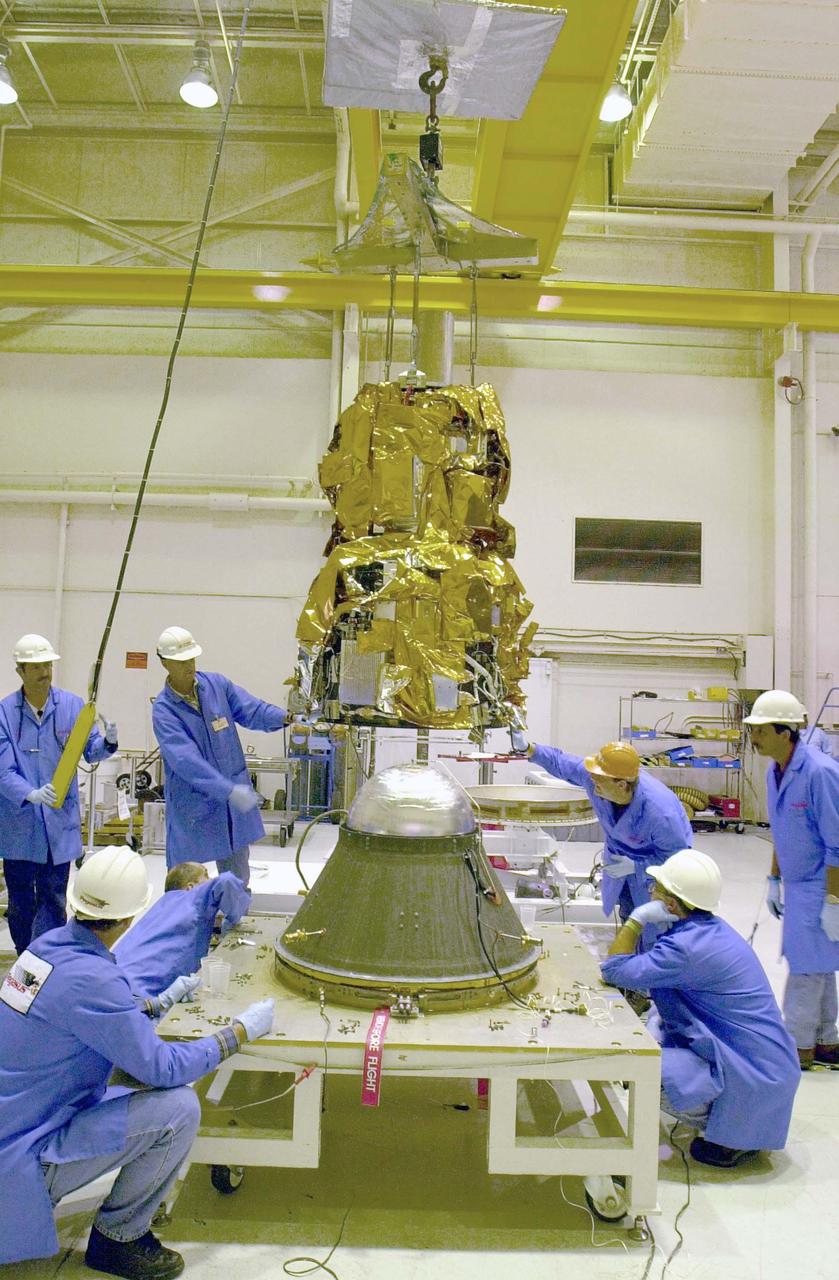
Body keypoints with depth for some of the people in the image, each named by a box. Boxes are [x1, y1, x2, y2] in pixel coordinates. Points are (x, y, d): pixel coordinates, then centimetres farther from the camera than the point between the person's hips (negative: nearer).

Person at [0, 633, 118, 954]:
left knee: (54, 900, 2)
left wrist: (108, 741, -22)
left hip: (59, 822, 0)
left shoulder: (72, 705, -4)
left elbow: (91, 752, 1)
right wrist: (31, 794, -32)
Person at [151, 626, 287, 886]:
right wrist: (229, 790, -35)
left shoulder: (217, 684, -2)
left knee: (237, 880, 17)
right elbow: (186, 760, -26)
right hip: (192, 805, -4)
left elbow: (251, 710, -2)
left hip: (234, 801, 4)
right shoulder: (163, 710, -16)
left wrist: (285, 717, -23)